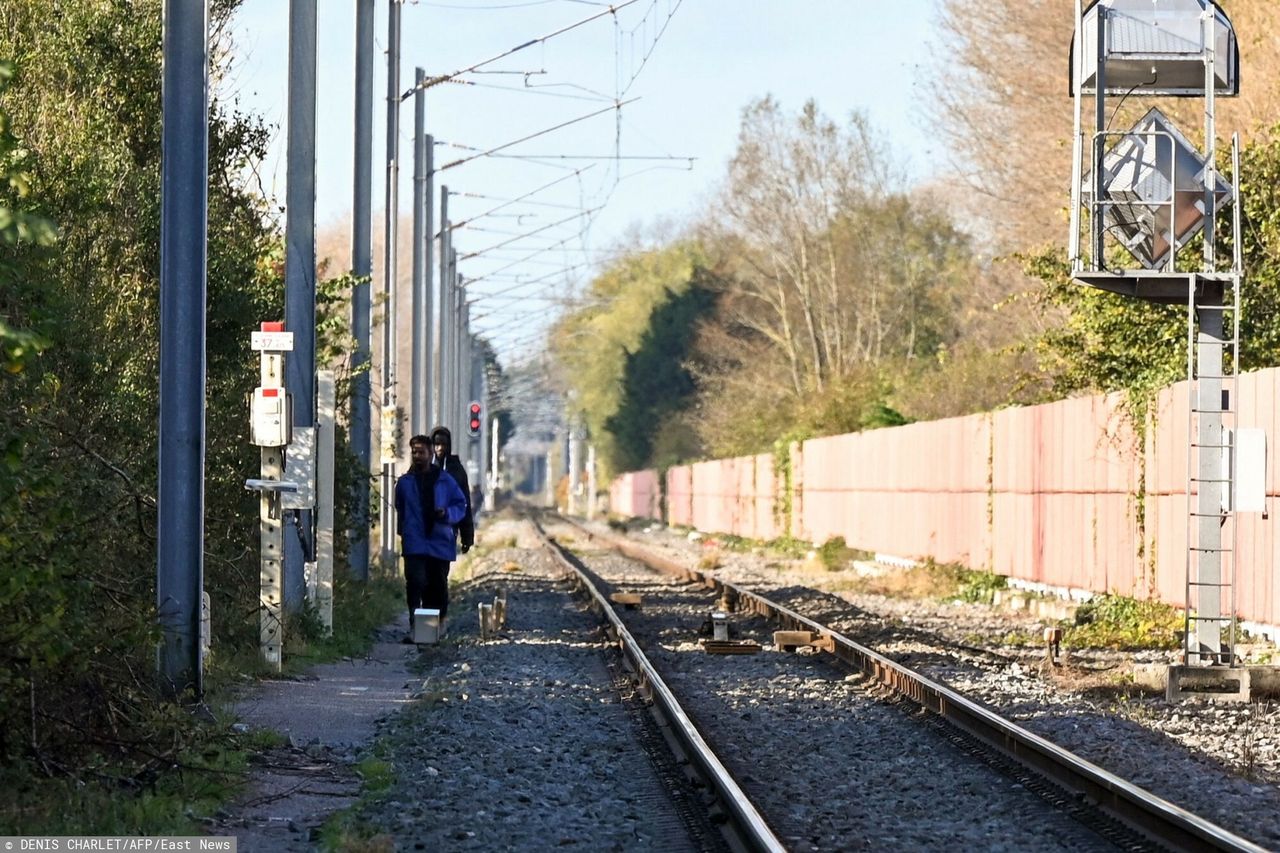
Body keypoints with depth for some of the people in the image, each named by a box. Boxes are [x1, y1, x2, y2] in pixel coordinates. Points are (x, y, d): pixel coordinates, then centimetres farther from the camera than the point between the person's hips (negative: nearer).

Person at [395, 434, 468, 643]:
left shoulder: (445, 480, 4)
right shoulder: (405, 483, 7)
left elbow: (461, 505, 6)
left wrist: (447, 513, -12)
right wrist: (403, 530, 15)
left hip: (440, 542, 1)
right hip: (415, 545, -1)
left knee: (438, 585, 10)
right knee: (415, 582, -15)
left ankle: (438, 623, 29)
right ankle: (414, 627, -18)